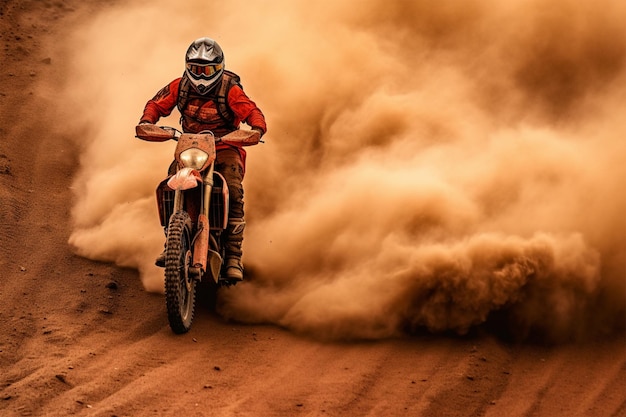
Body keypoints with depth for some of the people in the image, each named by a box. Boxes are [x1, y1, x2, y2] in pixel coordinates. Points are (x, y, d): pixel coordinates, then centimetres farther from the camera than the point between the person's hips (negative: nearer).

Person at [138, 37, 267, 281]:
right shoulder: (180, 86, 0)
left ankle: (233, 256, -21)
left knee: (233, 194, -25)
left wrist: (257, 128, -40)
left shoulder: (230, 90, -12)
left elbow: (252, 112, -18)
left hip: (225, 149, -3)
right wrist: (147, 121, -13)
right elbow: (157, 103, 8)